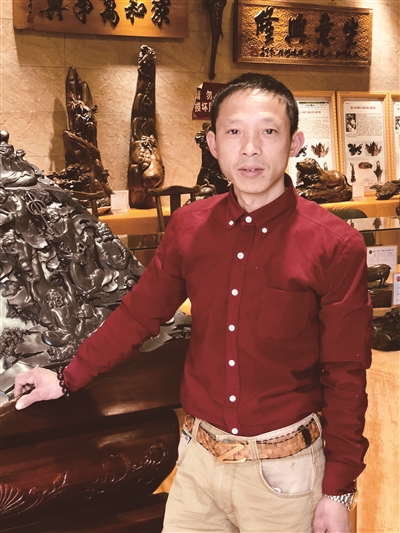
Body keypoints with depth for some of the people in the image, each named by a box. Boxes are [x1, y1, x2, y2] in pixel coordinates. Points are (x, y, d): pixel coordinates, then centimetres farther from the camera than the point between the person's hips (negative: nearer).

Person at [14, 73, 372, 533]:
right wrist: (69, 378, 16)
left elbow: (346, 375, -9)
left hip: (285, 475, -3)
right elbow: (139, 314, 9)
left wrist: (338, 493, -6)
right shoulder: (188, 228, -3)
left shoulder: (336, 245, -13)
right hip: (198, 461, 3)